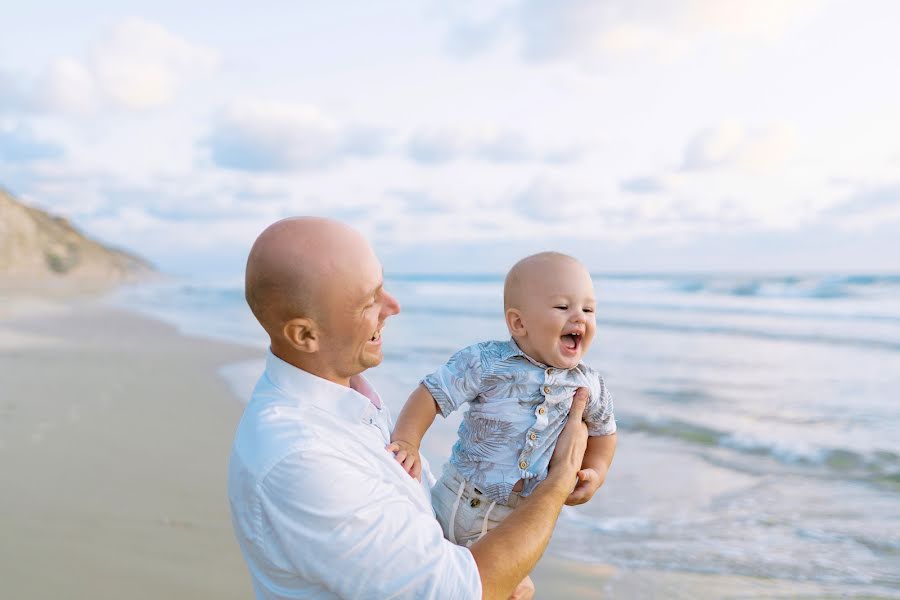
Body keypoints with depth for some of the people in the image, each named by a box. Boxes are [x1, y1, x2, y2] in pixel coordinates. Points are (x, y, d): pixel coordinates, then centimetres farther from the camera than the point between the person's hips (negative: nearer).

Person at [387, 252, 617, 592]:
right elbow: (432, 393, -20)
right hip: (463, 500, -3)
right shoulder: (485, 363, -21)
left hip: (523, 516, 3)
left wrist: (596, 471, -2)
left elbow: (603, 429, 11)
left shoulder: (588, 385, -8)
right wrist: (407, 442, -32)